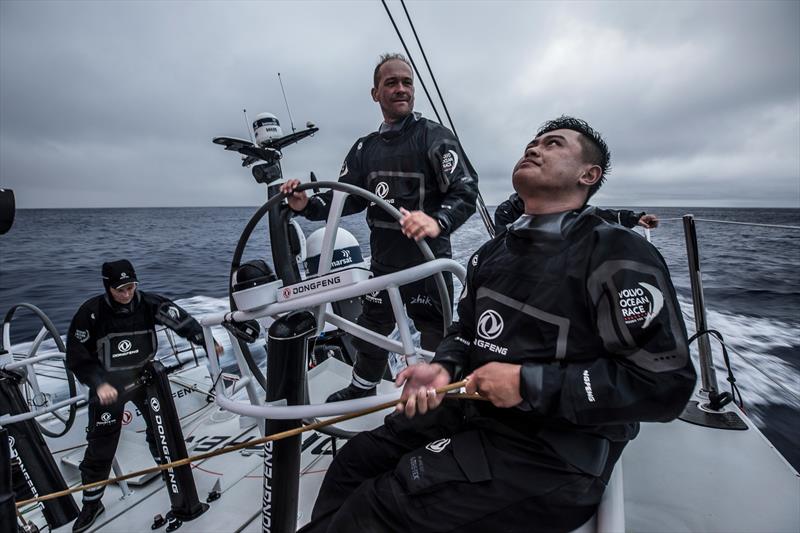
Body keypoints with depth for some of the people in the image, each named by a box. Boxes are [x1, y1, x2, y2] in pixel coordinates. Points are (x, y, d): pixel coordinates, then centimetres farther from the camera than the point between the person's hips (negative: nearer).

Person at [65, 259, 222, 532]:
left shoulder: (149, 303, -18)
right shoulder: (91, 313, -21)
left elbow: (181, 320, -25)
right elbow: (77, 358, -14)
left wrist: (207, 340, -37)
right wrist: (99, 384, -25)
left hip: (145, 376, 2)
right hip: (107, 384, -2)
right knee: (100, 446, 6)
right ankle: (91, 504, 30)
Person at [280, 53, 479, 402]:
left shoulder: (434, 136, -7)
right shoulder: (364, 148, 11)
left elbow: (466, 191, -17)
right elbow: (346, 198, 9)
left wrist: (438, 221, -37)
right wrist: (308, 205, -10)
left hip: (428, 263, -5)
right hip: (383, 261, 6)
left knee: (434, 342, 5)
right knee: (370, 330, 21)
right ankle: (361, 390, 47)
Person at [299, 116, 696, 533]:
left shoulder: (620, 258, -13)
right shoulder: (492, 253, 10)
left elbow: (666, 383, -17)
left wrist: (529, 383, -21)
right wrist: (443, 369, -5)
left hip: (555, 454, -6)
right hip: (473, 412, 7)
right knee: (356, 459, 5)